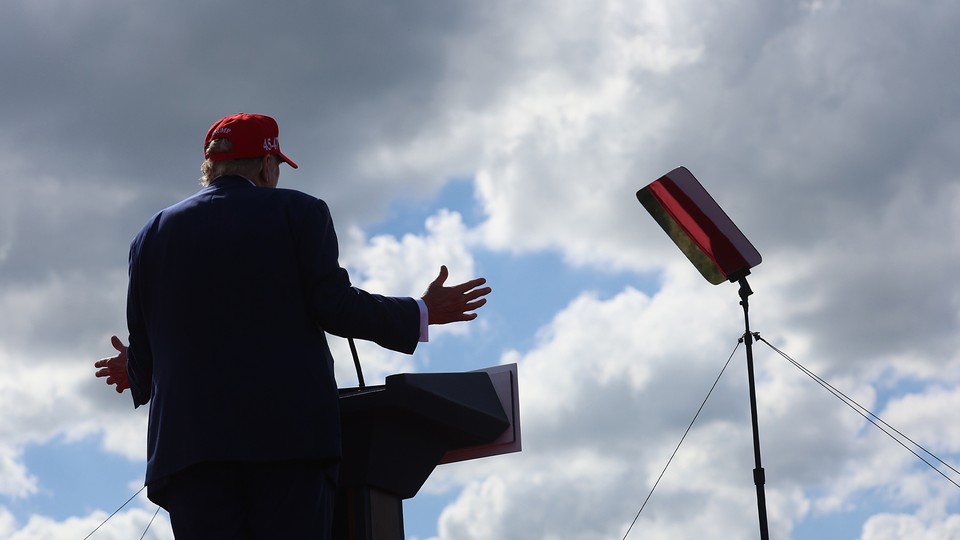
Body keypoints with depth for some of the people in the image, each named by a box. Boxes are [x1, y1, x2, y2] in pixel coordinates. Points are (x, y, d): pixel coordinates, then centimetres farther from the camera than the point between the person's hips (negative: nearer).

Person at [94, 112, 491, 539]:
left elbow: (143, 346, 14)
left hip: (188, 438, 2)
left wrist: (138, 375, 37)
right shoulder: (298, 212, 8)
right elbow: (334, 305, -3)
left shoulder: (151, 235, 16)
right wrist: (421, 314, 10)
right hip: (291, 433, -2)